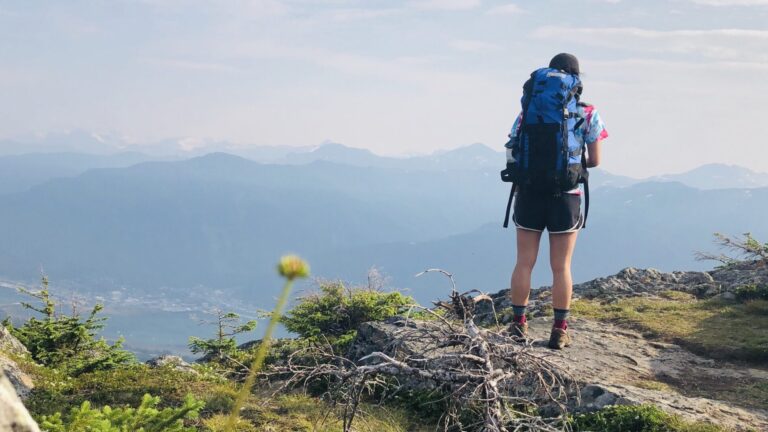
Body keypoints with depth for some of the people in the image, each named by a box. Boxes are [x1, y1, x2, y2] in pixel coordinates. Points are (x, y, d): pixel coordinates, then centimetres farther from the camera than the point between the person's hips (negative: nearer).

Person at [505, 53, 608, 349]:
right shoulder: (588, 114, -3)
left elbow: (512, 154, -1)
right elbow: (594, 160, -1)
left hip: (529, 194, 1)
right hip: (565, 197, -1)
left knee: (524, 262, 10)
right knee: (561, 267, 6)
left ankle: (519, 324, 16)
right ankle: (560, 331, 11)